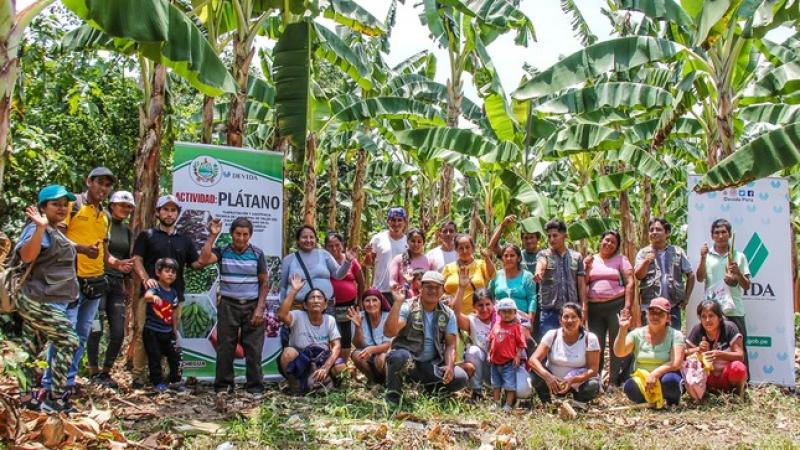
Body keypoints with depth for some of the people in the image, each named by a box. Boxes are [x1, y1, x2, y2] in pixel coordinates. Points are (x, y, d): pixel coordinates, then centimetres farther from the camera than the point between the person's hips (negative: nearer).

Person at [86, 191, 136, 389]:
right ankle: (94, 373, 4)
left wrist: (127, 285, 18)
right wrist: (116, 264, -21)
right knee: (96, 330, -7)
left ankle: (106, 372, 14)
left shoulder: (128, 231, 17)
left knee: (118, 333, 1)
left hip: (117, 283, 6)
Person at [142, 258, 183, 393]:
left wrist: (175, 331, 19)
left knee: (175, 356, 7)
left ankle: (175, 381, 20)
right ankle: (158, 383, 11)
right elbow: (147, 296, -36)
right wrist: (153, 297, -59)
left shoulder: (174, 293, 7)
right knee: (155, 357, -1)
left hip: (168, 332, 6)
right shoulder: (155, 288, -12)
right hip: (152, 331, -6)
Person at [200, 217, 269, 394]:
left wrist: (260, 308, -5)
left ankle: (255, 386, 9)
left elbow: (264, 282, 3)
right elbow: (204, 259, -18)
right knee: (225, 348, 4)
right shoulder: (222, 251, 1)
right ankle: (223, 385, 14)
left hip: (252, 306, 0)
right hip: (228, 306, 0)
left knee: (253, 349, 1)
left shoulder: (257, 253, 2)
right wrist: (212, 236, -15)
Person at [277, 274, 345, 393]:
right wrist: (293, 291, -29)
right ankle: (297, 384, -12)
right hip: (298, 363, -2)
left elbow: (336, 346, -11)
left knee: (341, 367, -28)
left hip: (321, 362, 2)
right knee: (289, 352, -34)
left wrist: (325, 368, -27)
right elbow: (282, 315, -32)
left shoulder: (330, 320, -2)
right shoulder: (298, 316, -9)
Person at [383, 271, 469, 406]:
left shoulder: (448, 314, 6)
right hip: (407, 362, -3)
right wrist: (397, 302, -31)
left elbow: (450, 345, 2)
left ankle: (430, 389, 11)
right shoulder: (408, 307, -8)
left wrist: (450, 366, -18)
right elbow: (389, 332, -22)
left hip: (432, 365, 4)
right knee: (400, 356, -38)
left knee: (460, 378, -20)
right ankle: (393, 394, -9)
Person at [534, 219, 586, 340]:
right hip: (549, 310, -2)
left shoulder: (577, 257, 11)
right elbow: (541, 263, -20)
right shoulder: (544, 254, 5)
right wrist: (538, 271, -44)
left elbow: (581, 284, 10)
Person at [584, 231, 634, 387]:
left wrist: (627, 306, -11)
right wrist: (587, 268, -8)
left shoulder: (621, 259, 6)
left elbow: (630, 283, -1)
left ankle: (614, 382, 2)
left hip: (616, 305, -2)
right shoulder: (590, 260, 13)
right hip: (594, 307, 2)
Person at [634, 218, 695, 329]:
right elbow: (638, 276, -5)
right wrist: (646, 262, -23)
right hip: (649, 307, -1)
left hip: (673, 306, 1)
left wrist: (686, 298, 7)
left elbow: (690, 275, 13)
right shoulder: (643, 253, 6)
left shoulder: (678, 252, 8)